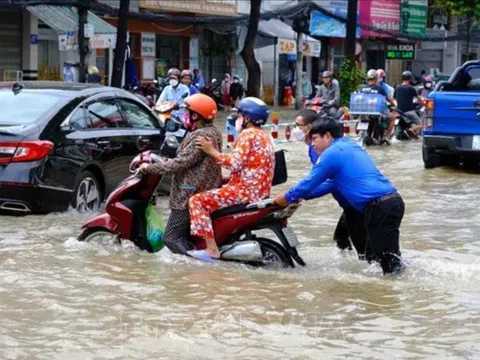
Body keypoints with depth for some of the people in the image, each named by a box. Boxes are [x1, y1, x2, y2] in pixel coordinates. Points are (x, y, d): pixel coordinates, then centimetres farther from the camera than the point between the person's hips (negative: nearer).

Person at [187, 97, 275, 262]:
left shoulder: (248, 134, -11)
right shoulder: (265, 137, 20)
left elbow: (235, 163, -21)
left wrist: (212, 151, -14)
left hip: (245, 191, -10)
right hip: (261, 192, 10)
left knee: (197, 201, -10)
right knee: (212, 196, 32)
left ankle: (211, 249, -18)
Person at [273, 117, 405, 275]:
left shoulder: (332, 153, -5)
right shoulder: (351, 146, 24)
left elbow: (310, 182, 0)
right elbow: (331, 183, 30)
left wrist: (287, 198, 16)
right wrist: (300, 196, 29)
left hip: (380, 207, -9)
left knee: (390, 261, -8)